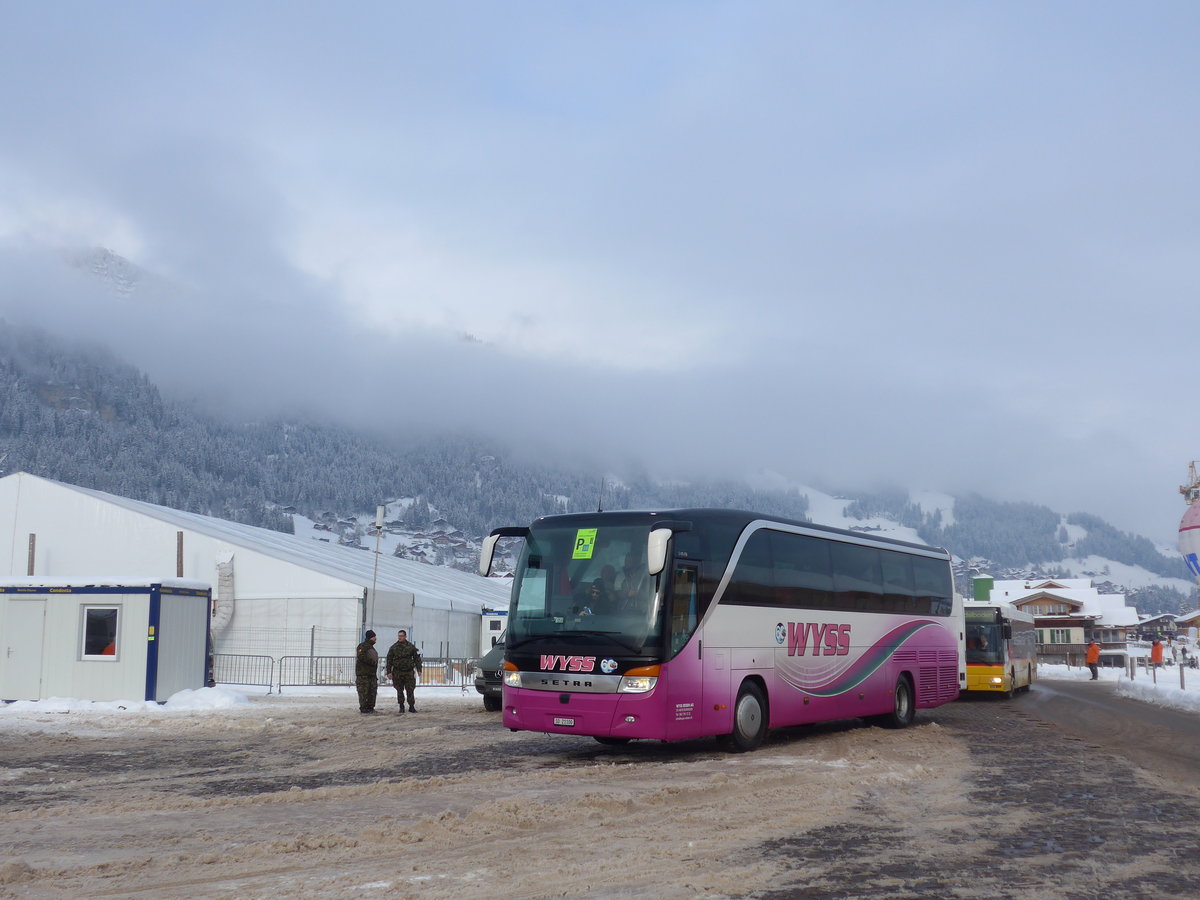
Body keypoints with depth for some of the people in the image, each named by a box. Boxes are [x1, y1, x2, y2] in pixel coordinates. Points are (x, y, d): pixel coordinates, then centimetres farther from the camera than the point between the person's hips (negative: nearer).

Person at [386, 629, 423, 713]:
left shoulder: (411, 646, 5)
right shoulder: (393, 647, 5)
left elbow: (416, 658, 9)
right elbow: (389, 660, 6)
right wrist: (389, 672, 0)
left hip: (409, 672, -1)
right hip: (397, 673, 1)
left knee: (410, 690, -1)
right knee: (400, 690, 4)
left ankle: (411, 706, 7)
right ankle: (401, 707, 13)